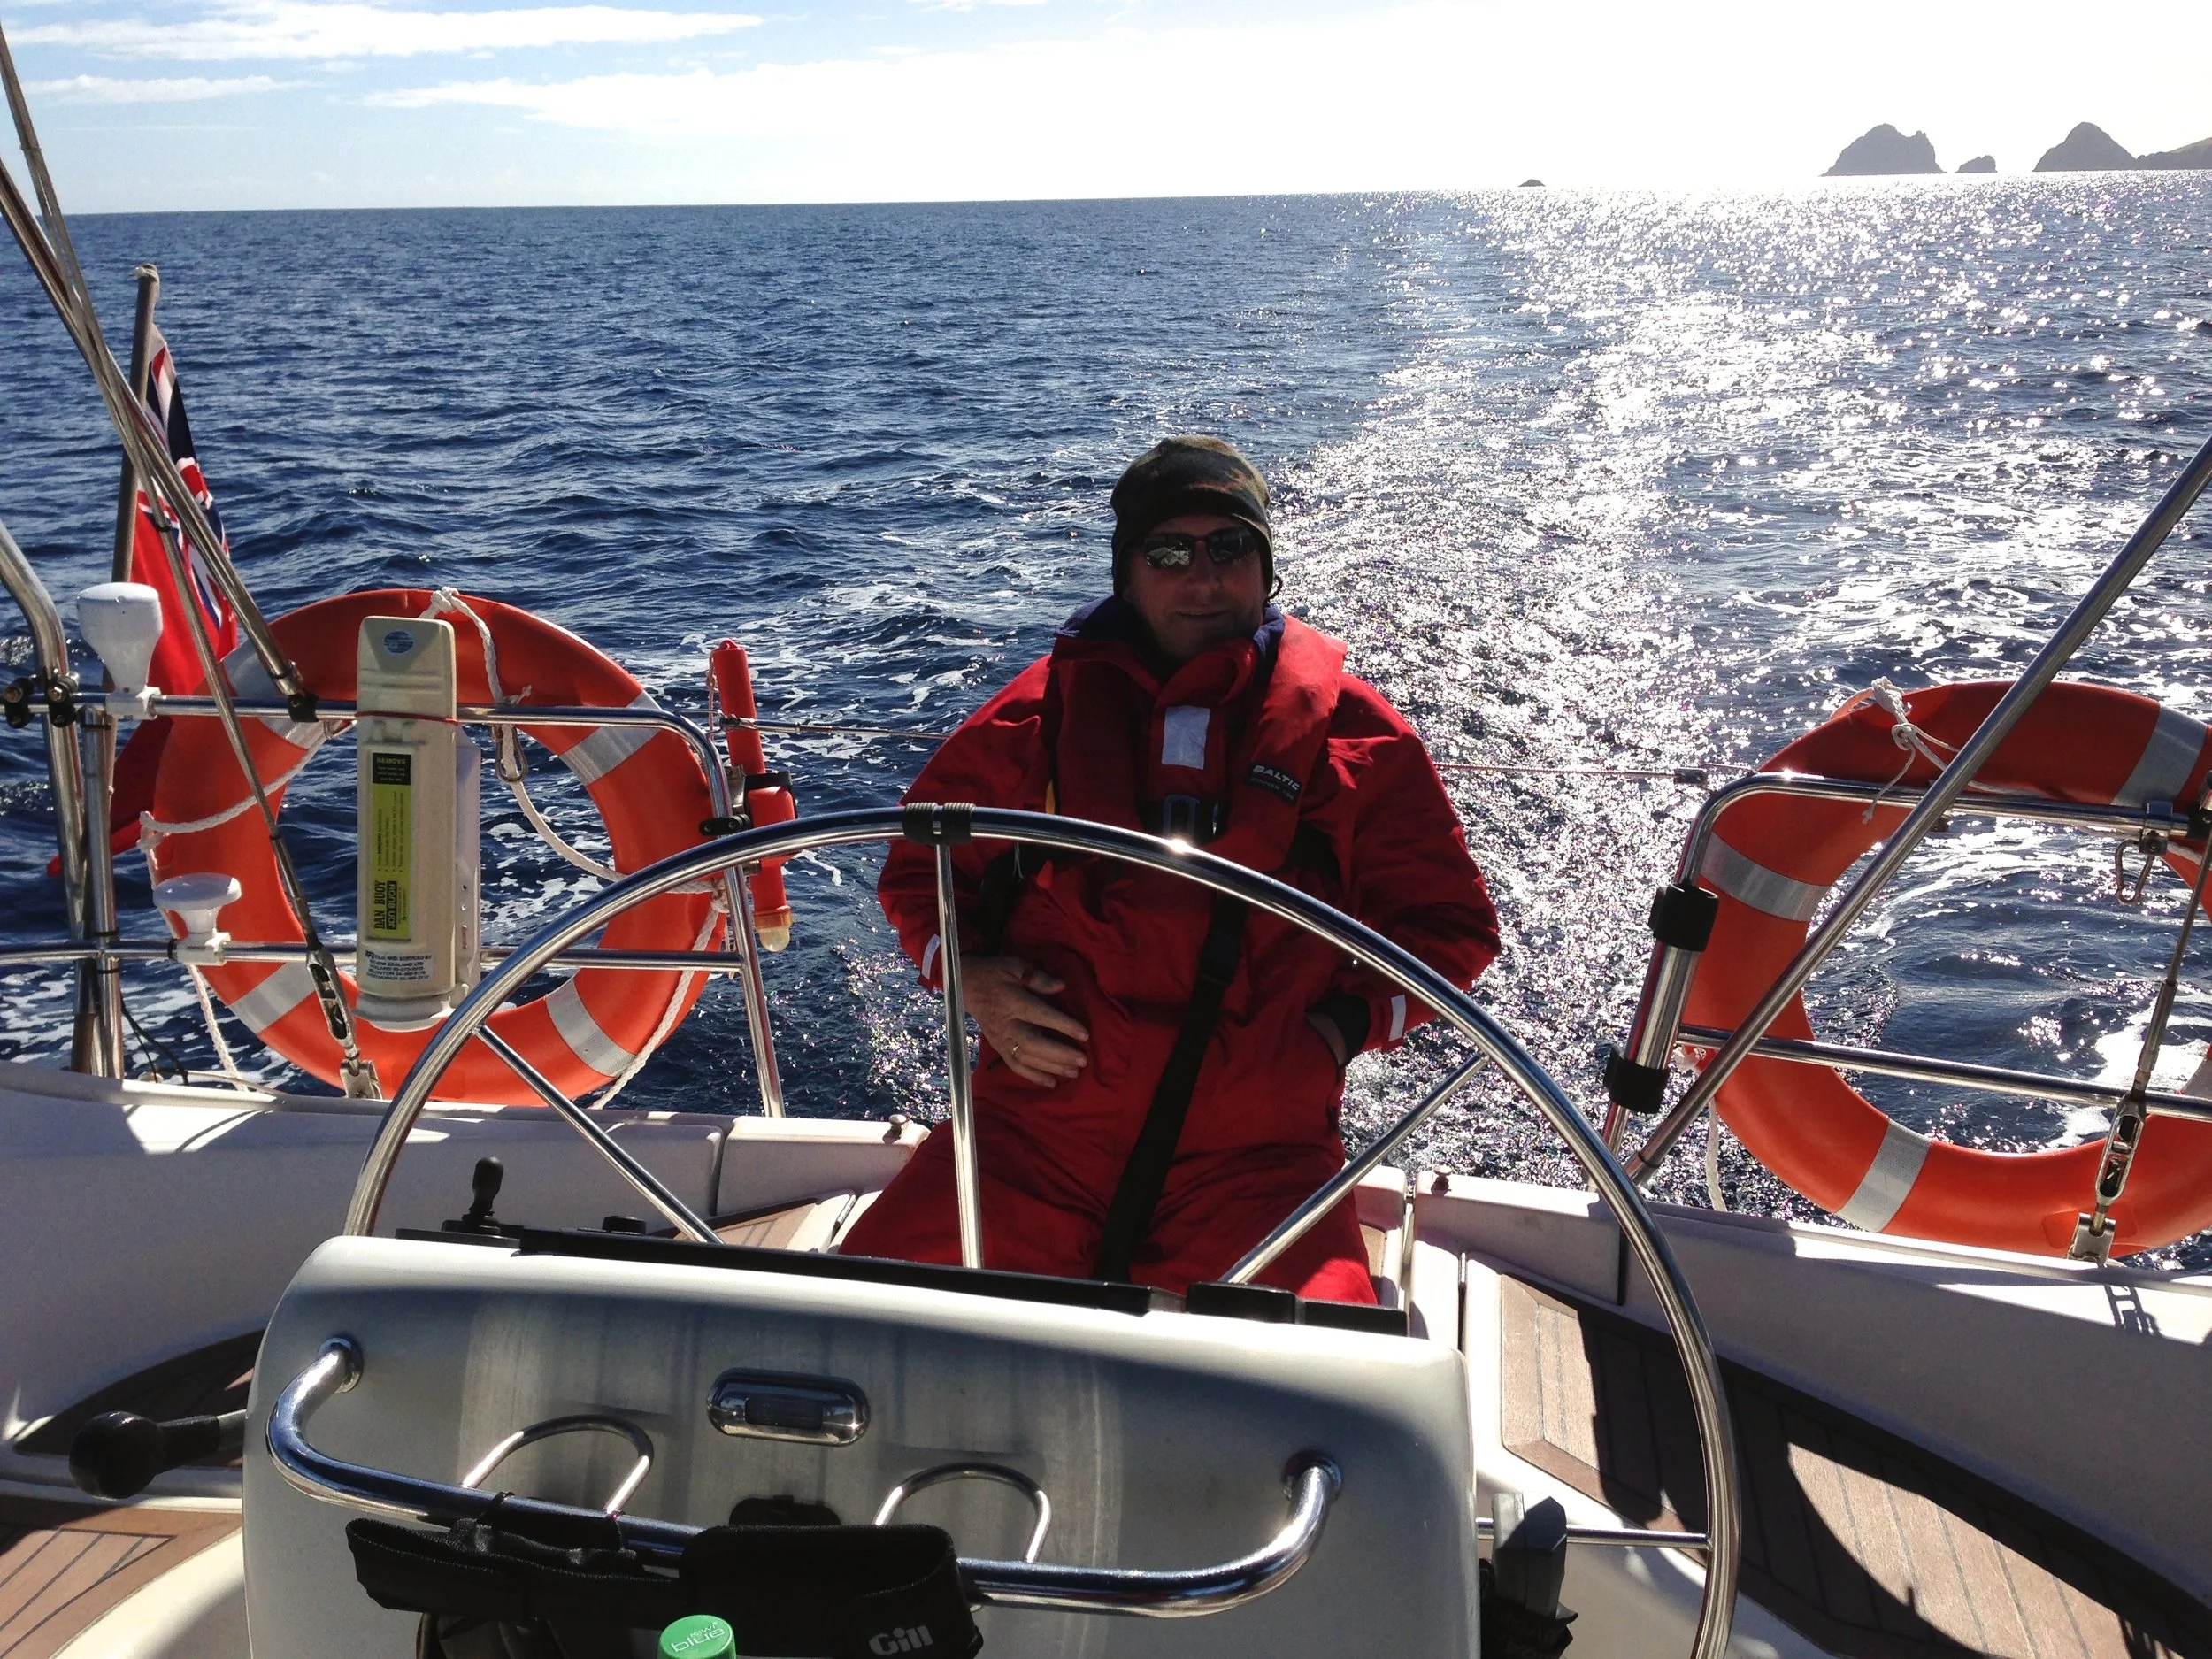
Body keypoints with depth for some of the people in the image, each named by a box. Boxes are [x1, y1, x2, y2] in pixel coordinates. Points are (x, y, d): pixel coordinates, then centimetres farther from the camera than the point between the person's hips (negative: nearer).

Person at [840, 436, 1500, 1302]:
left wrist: (1349, 1022, -2)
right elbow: (919, 865, 20)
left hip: (1256, 1157, 0)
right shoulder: (1043, 709, 8)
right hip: (1034, 1126, 1)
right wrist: (970, 974, 1)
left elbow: (1451, 920, 14)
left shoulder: (1350, 728, 7)